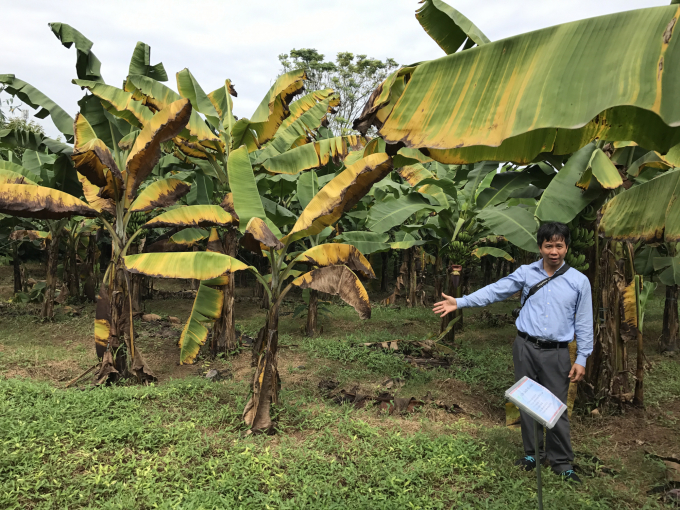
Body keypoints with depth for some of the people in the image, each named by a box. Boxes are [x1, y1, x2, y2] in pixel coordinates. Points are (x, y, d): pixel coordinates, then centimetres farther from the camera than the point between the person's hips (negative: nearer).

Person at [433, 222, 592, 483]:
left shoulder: (579, 281, -1)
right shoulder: (526, 273, 2)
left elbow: (584, 322, 3)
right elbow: (494, 291, 1)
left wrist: (581, 359, 0)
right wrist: (460, 302, -6)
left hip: (556, 353, -1)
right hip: (526, 347, 2)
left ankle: (562, 462, 22)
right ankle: (532, 453, 29)